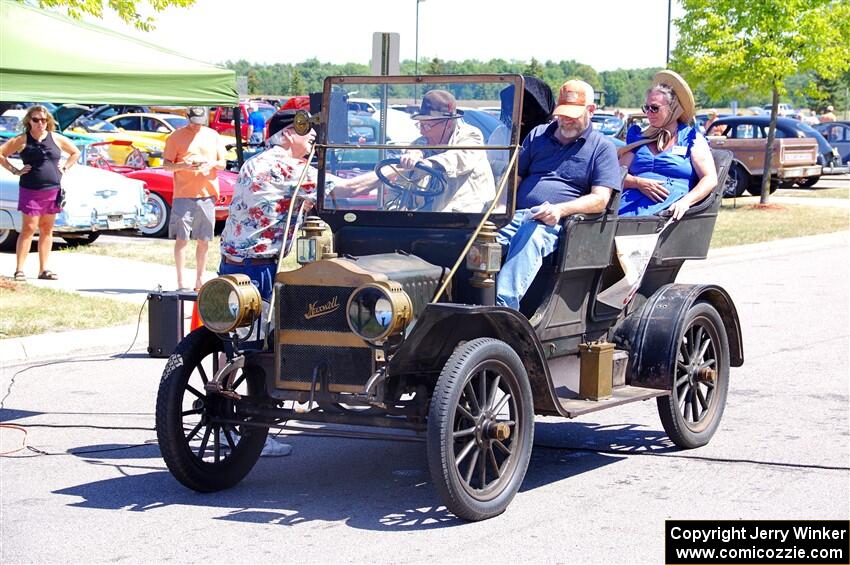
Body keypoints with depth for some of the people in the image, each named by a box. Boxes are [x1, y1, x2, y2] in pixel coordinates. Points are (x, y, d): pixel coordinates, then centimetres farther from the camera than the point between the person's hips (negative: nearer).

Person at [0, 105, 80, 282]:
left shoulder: (56, 139, 7)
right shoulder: (22, 140, -2)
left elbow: (75, 153, 20)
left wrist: (64, 168, 8)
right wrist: (14, 170, -5)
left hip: (53, 190, 4)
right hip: (30, 191, -3)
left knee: (47, 230, 7)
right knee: (28, 229, -6)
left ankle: (43, 269, 13)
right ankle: (19, 270, -4)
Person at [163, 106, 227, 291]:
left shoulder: (213, 135, 13)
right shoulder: (176, 136, 2)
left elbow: (223, 163, 15)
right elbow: (166, 164, 1)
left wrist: (212, 164, -7)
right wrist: (183, 166, -18)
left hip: (208, 194, 3)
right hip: (183, 194, -3)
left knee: (204, 241, 7)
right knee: (181, 239, -6)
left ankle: (199, 279, 16)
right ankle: (180, 281, -3)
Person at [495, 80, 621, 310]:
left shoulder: (602, 148, 12)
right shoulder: (538, 135, 26)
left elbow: (600, 199, 0)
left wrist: (560, 209, -17)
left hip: (557, 223, -4)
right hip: (518, 214, 4)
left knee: (532, 236, -40)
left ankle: (503, 303, -55)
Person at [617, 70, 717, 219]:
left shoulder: (691, 138, 13)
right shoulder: (639, 139, 25)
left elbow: (710, 179, 2)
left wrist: (685, 201, -16)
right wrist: (639, 183, -6)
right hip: (633, 198, 4)